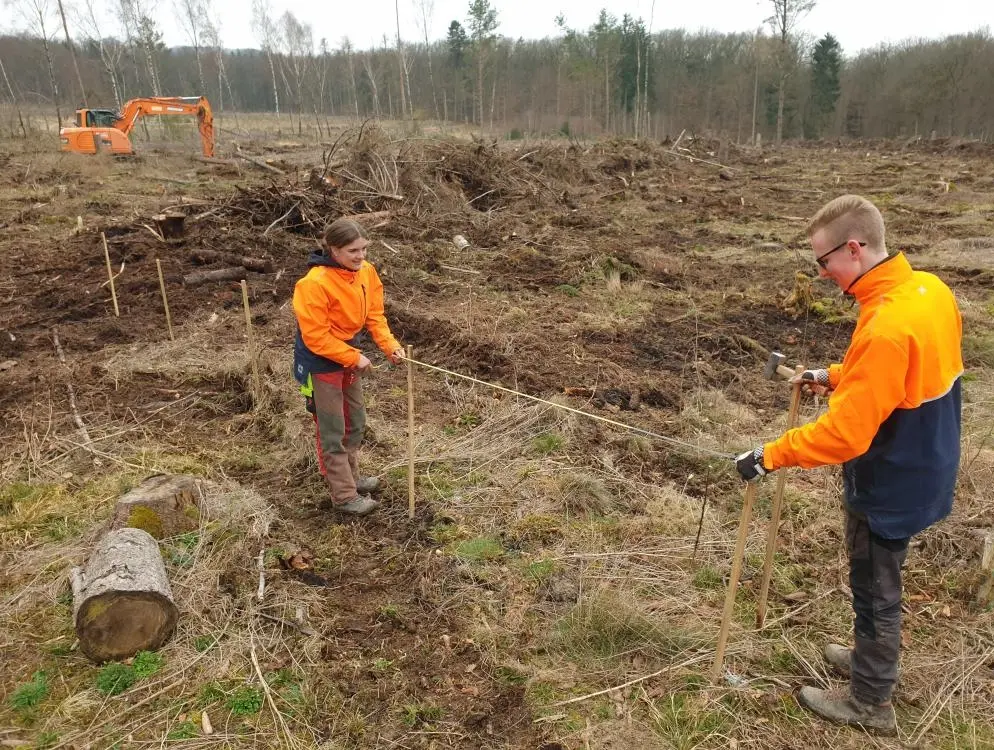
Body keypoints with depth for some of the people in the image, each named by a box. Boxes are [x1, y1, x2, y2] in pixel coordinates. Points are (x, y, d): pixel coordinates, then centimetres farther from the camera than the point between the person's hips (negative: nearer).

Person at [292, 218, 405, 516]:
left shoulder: (366, 272, -8)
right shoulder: (316, 283, -29)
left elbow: (374, 314, 0)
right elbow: (316, 337, -25)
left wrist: (390, 346, -14)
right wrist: (354, 358, -21)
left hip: (348, 351, 8)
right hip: (320, 361, -8)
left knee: (355, 422, 20)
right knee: (333, 430, 3)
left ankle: (347, 477, 39)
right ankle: (344, 495, 15)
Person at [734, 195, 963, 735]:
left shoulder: (886, 328, -32)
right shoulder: (929, 289, -3)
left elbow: (843, 433, -31)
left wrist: (769, 457, -23)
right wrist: (834, 377, 8)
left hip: (890, 485, -9)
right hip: (921, 468, 9)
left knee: (874, 591, 11)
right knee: (876, 584, 26)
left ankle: (869, 701, 31)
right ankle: (872, 660, 47)